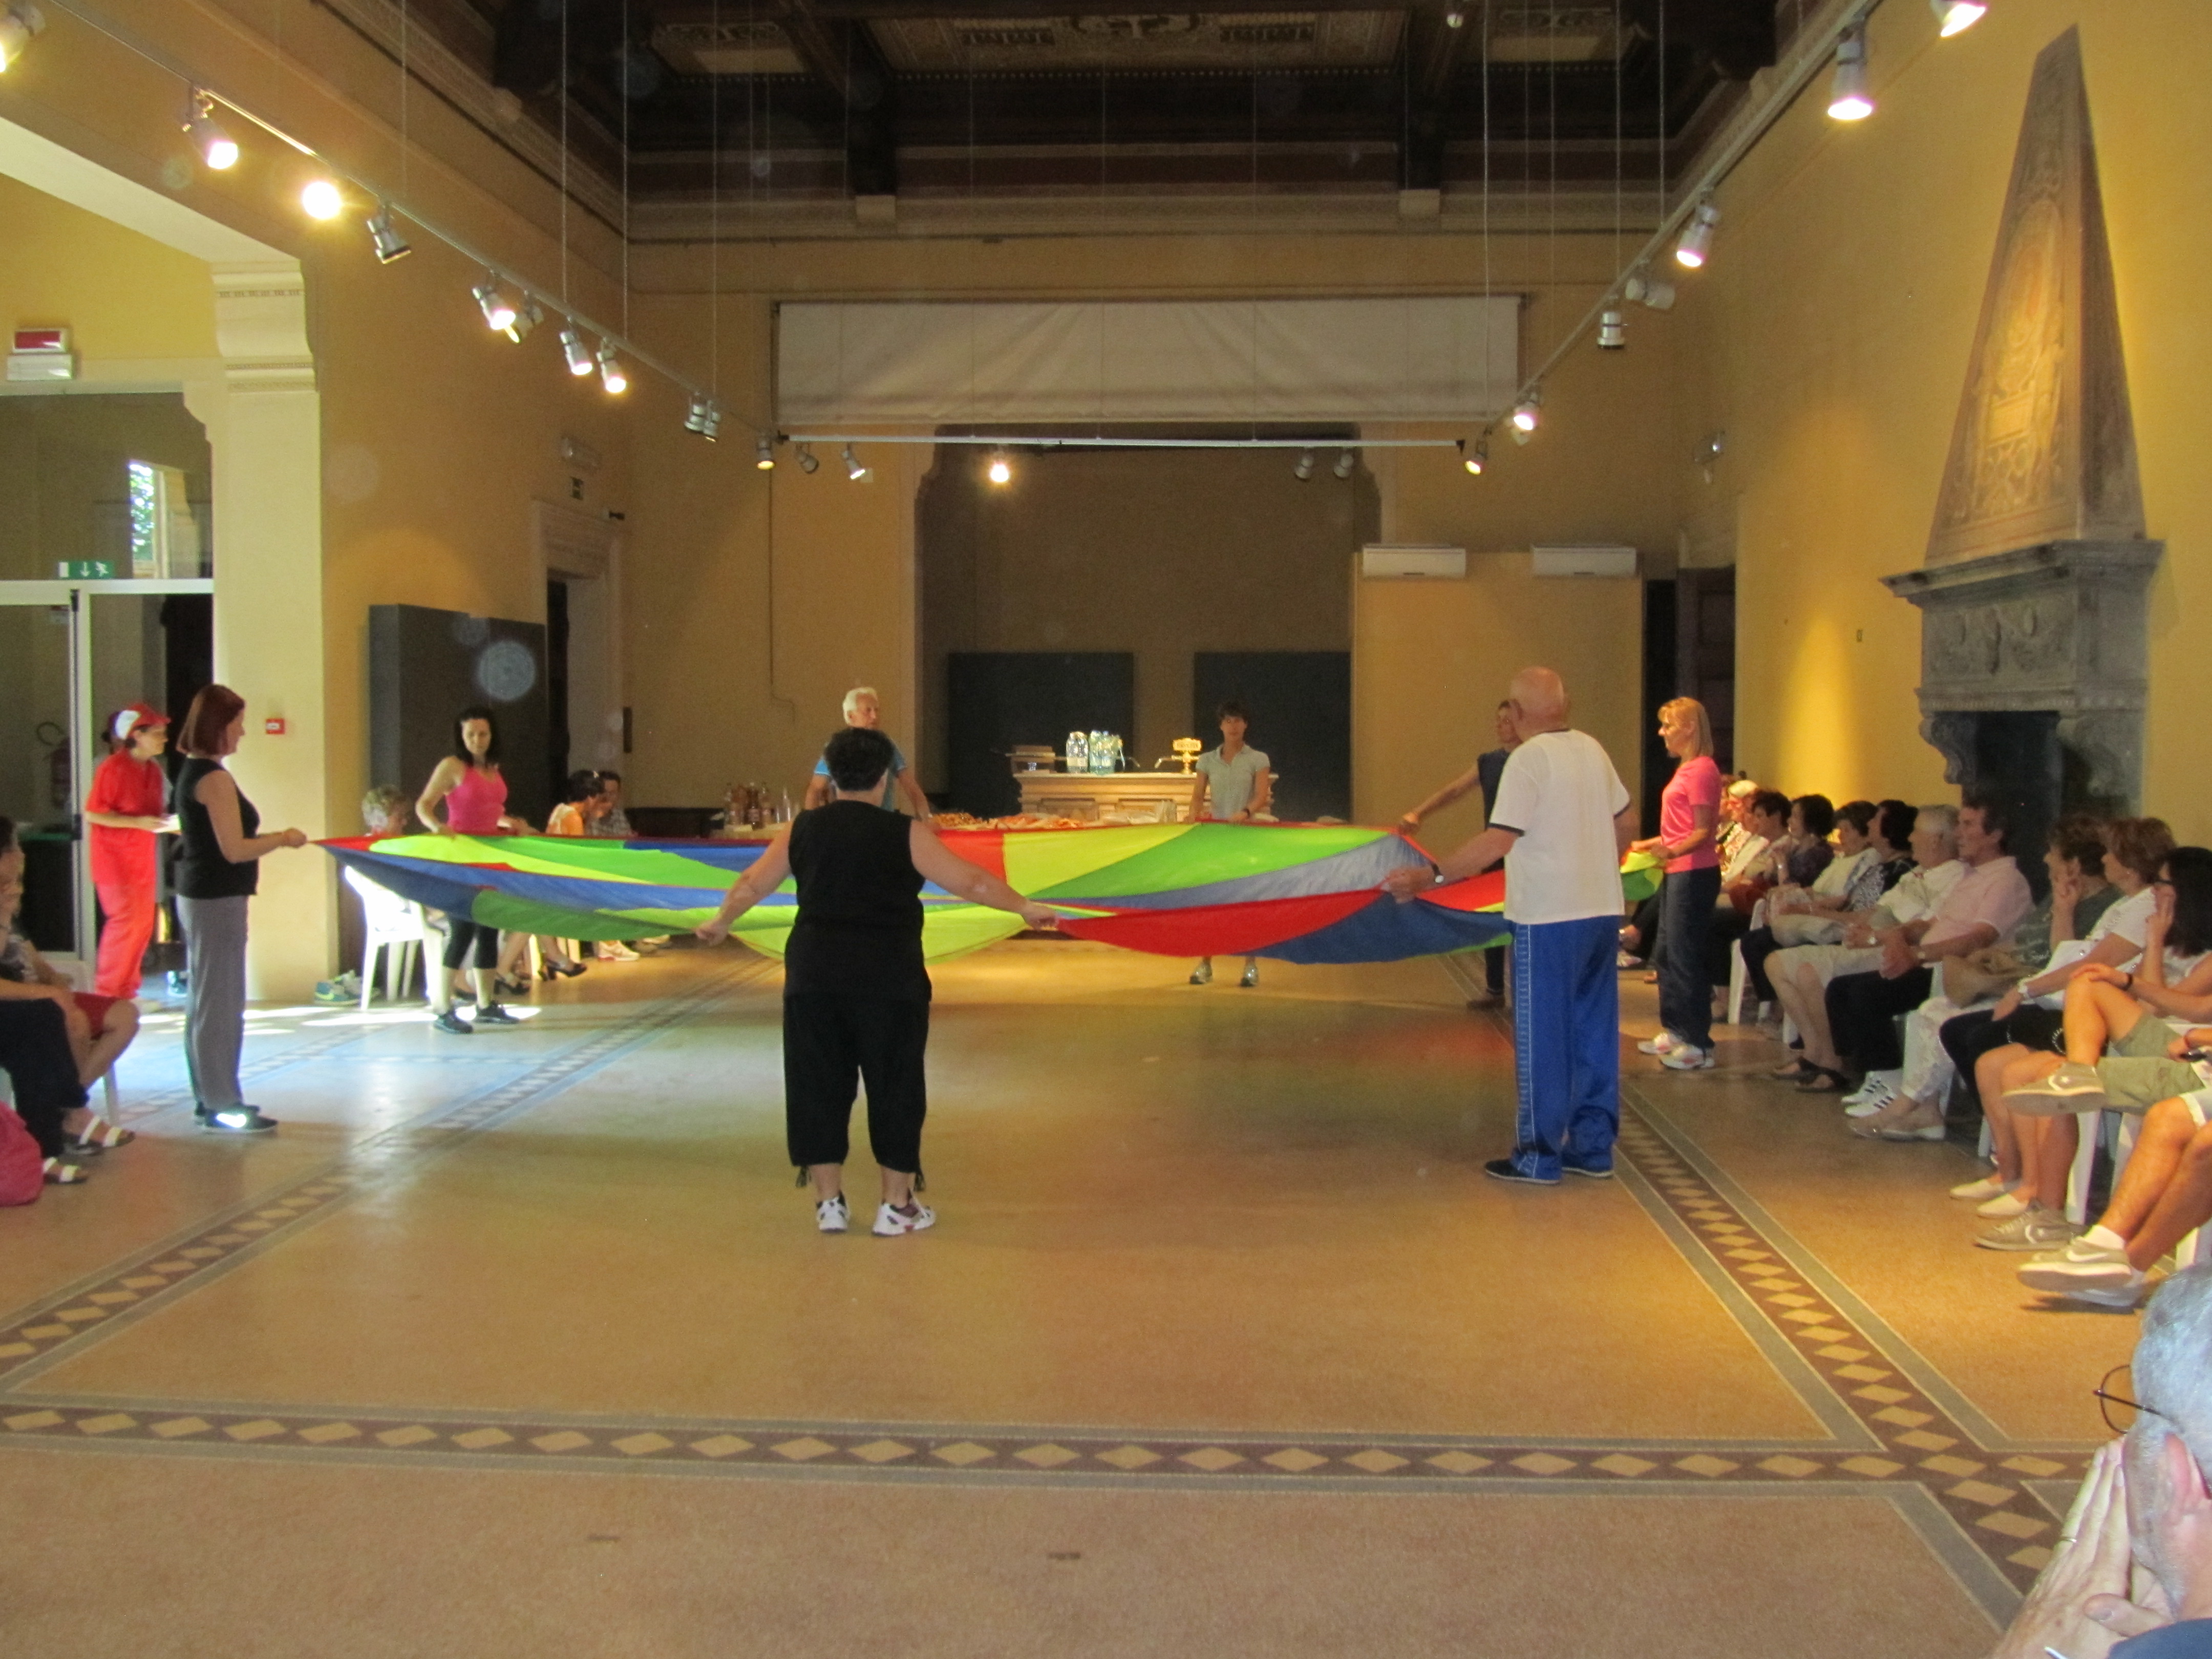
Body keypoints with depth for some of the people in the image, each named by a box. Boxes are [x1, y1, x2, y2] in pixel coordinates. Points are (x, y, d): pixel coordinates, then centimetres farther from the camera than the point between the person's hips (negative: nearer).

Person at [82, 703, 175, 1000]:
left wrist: (166, 823, -1)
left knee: (143, 922, 9)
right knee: (126, 922, -10)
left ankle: (126, 990, 19)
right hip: (115, 856, -8)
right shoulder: (112, 768, -15)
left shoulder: (154, 769, 8)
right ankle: (107, 993, 0)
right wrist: (138, 823, -24)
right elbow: (91, 813, -17)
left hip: (143, 856, 8)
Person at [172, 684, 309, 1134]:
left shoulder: (191, 772, 11)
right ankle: (221, 1107, 1)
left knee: (204, 998, 15)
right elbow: (235, 850, -21)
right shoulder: (215, 778, -18)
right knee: (221, 1002, -4)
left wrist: (271, 838, 12)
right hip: (218, 900, -10)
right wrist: (284, 839, -9)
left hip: (198, 896, 10)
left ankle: (211, 1096, 24)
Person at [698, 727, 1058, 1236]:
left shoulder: (801, 831, 5)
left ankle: (829, 1200, 16)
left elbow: (749, 886, 10)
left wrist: (720, 923, 28)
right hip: (889, 979, -2)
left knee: (819, 1084, 12)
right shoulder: (906, 835, -4)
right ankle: (896, 1205, 14)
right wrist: (1025, 907, 8)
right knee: (894, 1086, 9)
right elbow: (971, 882, -5)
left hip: (814, 978, 3)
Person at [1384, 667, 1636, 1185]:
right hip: (1602, 910, 7)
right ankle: (1593, 1147, 20)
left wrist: (1431, 876, -19)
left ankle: (1540, 1157, 7)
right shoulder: (1592, 749, 8)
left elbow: (1499, 841, -21)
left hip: (1548, 918, -7)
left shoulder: (1529, 759, -14)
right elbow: (1627, 820, 18)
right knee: (1594, 1031, 13)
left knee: (1542, 1039, 1)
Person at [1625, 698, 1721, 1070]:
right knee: (1667, 954, 15)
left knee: (1685, 956, -8)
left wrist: (1674, 851, -35)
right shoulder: (1685, 769, 15)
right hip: (1676, 872, 10)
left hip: (1694, 874, -10)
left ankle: (1699, 1046, -3)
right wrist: (1647, 845, 30)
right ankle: (1676, 1031, 25)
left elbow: (1703, 832, -19)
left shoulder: (1702, 770, -14)